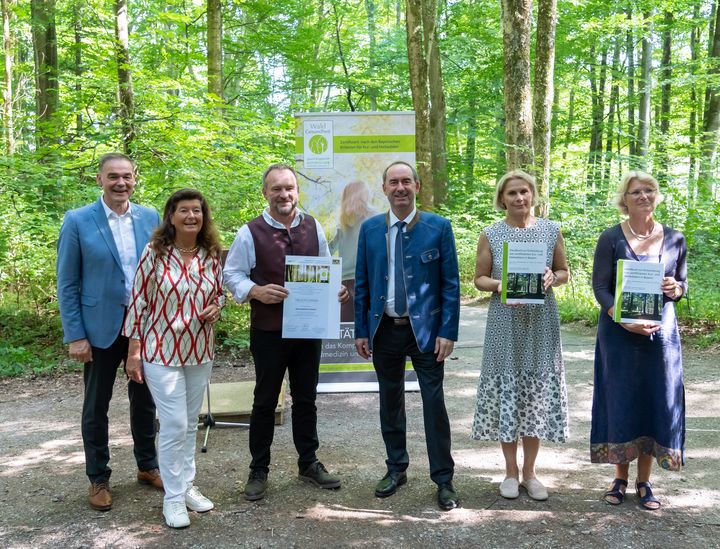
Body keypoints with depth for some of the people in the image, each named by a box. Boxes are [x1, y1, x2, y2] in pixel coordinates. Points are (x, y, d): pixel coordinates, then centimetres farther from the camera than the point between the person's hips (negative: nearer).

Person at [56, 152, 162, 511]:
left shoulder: (150, 218, 1)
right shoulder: (78, 221, -7)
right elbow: (67, 284, -6)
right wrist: (74, 336, -11)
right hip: (101, 327, -3)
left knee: (144, 400, 15)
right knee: (96, 406, 10)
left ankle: (147, 466, 33)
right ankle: (98, 479, 26)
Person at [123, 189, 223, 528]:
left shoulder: (211, 255, 2)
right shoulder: (155, 252, -11)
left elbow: (220, 292, 16)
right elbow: (138, 302, -8)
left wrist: (217, 308, -8)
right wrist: (133, 352, -8)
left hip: (200, 351, 5)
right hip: (162, 351, -5)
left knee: (190, 424, 15)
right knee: (174, 425, -4)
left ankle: (187, 486, 29)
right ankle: (173, 497, 12)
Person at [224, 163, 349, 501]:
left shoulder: (313, 228, 5)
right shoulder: (250, 233, -8)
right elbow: (232, 275, -4)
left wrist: (336, 290, -6)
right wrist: (256, 291, -23)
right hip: (268, 332, -3)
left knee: (306, 399, 16)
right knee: (265, 401, 9)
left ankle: (308, 463, 32)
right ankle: (258, 471, 24)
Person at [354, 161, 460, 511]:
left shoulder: (439, 227, -3)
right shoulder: (370, 229, 4)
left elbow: (450, 284, -4)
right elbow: (362, 283, 7)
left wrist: (448, 332, -9)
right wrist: (361, 330, 4)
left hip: (425, 330, -3)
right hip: (384, 330, 3)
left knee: (434, 404, 1)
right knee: (390, 403, 13)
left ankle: (443, 480, 15)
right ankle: (396, 469, 30)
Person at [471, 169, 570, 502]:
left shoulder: (551, 231, 4)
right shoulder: (491, 235, 1)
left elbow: (565, 271, 11)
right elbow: (479, 278, 5)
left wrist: (552, 279, -11)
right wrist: (498, 285, -15)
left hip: (541, 324, 1)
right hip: (505, 324, -1)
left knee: (537, 394, 6)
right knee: (506, 392, 3)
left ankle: (529, 471, 22)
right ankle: (511, 471, 20)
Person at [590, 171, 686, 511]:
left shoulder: (674, 239, 5)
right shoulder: (611, 238, -3)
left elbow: (683, 283, 13)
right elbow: (600, 287, -6)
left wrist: (675, 288, -11)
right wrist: (623, 319, -21)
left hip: (661, 333, 2)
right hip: (619, 333, -2)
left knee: (656, 402, 5)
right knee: (621, 400, 4)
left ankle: (644, 481, 19)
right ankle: (620, 477, 21)